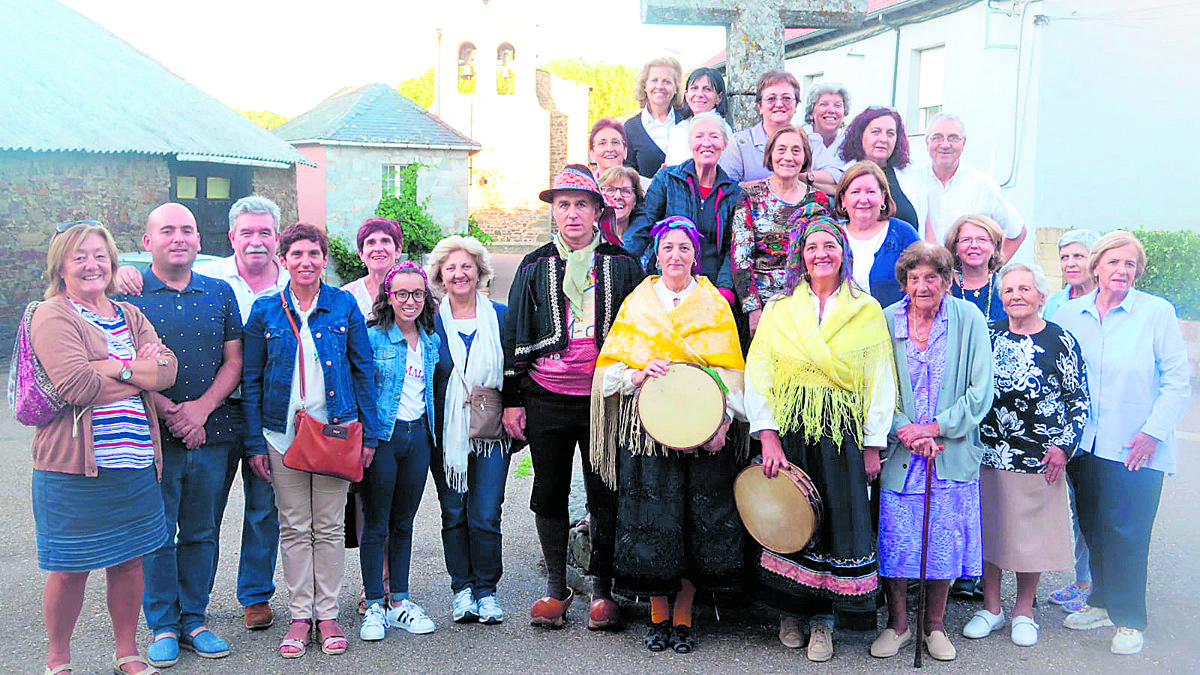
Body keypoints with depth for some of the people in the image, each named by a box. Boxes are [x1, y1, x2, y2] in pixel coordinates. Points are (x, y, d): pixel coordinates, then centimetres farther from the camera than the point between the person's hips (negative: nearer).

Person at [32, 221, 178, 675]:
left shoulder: (130, 315, 14)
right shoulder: (52, 316, -6)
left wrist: (115, 368, -15)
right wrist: (142, 371, -7)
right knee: (70, 569, 5)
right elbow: (76, 385, -20)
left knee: (129, 560, 13)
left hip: (135, 462, 5)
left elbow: (168, 369, 0)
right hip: (74, 466, -5)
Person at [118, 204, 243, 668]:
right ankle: (162, 626, 18)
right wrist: (167, 413, -14)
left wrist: (200, 408, -9)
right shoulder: (129, 294, 0)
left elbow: (233, 362, 6)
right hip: (153, 437, -2)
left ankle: (193, 620, 23)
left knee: (201, 533, 10)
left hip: (212, 434, 3)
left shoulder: (219, 293, 8)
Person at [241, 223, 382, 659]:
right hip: (283, 432, 1)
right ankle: (300, 615, 16)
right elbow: (250, 380, 4)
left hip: (335, 428, 0)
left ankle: (328, 614, 15)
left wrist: (368, 434, -1)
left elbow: (364, 370, 3)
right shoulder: (265, 311, 2)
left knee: (329, 526, 6)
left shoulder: (344, 305, 1)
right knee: (294, 527, 6)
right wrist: (255, 442, -1)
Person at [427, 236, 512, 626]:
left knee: (485, 515, -3)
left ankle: (486, 590, 12)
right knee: (453, 513, 6)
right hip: (446, 433, 1)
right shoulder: (431, 321, 2)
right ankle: (462, 590, 19)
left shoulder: (501, 316, 4)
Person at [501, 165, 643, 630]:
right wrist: (511, 399, 4)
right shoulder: (535, 267, 8)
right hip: (546, 396, 1)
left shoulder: (622, 264, 6)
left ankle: (602, 589, 17)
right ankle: (556, 587, 22)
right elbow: (514, 335, 9)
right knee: (549, 493, 8)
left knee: (605, 494, 3)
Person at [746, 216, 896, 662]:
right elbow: (758, 374, 0)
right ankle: (789, 612, 19)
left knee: (839, 521, -2)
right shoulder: (780, 308, 8)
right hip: (789, 430, 0)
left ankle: (822, 618, 11)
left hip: (843, 434, 0)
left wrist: (873, 445, -2)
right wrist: (768, 437, -10)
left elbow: (880, 382, 5)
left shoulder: (867, 311, 8)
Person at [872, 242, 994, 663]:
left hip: (952, 455, 0)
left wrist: (936, 427, -11)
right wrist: (902, 430, -13)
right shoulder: (885, 322, 0)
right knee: (895, 543, 3)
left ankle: (935, 626, 25)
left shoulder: (969, 319, -2)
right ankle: (897, 625, 23)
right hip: (899, 454, 0)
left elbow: (981, 390, -4)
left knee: (946, 543, 6)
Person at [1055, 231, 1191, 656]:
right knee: (1092, 527, 12)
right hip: (1084, 445, 4)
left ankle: (1128, 620, 10)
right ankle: (1102, 603, 28)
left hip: (1136, 449, -4)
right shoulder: (1069, 315, 5)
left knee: (1127, 532, -3)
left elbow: (1178, 380, -5)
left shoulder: (1157, 313, -6)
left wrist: (1153, 432, -12)